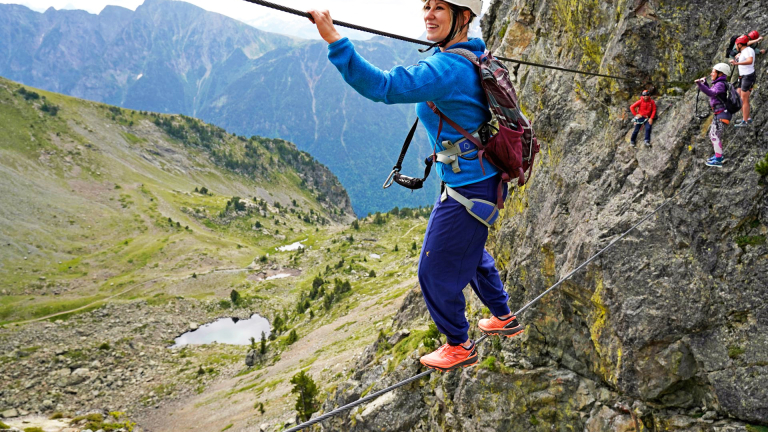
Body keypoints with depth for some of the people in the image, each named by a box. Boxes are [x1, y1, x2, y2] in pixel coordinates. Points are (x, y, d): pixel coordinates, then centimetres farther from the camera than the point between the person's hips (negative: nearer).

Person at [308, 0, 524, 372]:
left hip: (469, 187, -10)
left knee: (436, 270, 5)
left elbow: (385, 87, -37)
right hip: (485, 180, 11)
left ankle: (459, 346, 25)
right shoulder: (472, 60, 5)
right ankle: (504, 318, 49)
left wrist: (334, 41, -42)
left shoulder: (448, 69, -26)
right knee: (470, 252, 31)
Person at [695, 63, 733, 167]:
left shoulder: (720, 84, -14)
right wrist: (704, 83, 19)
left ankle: (718, 160, -9)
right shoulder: (718, 84, 16)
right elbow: (710, 92, 32)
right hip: (719, 114, 10)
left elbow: (711, 93, -33)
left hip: (722, 114, -10)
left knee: (715, 135, -10)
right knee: (712, 135, 17)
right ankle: (718, 156, 28)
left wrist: (700, 84, -42)